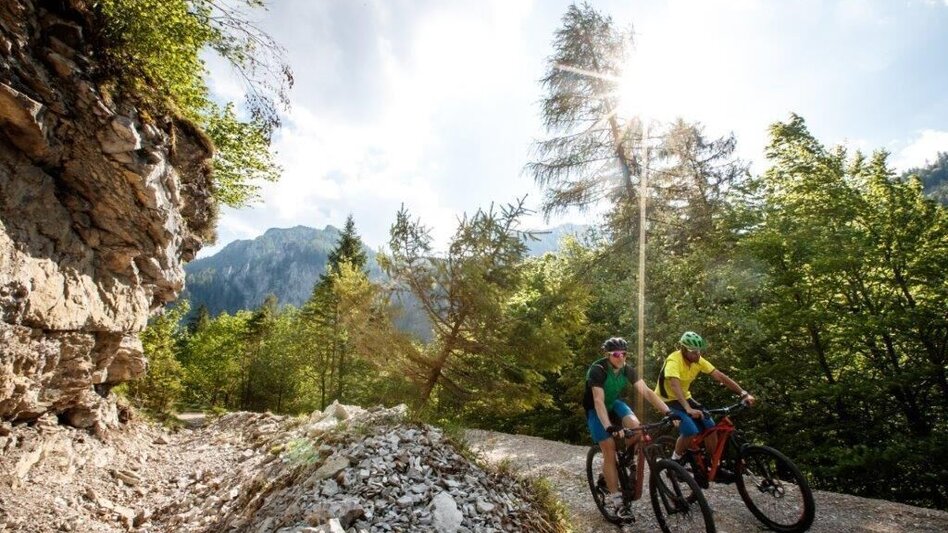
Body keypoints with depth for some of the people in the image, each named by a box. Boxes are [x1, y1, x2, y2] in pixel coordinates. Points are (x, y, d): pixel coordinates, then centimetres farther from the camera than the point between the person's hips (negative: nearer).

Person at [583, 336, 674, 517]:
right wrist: (608, 427, -48)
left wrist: (667, 411, -31)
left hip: (615, 403, 5)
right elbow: (598, 401, -38)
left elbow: (646, 391, -19)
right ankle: (615, 497, 0)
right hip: (596, 409, -5)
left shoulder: (628, 370, -14)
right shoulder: (597, 370, -31)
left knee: (636, 427, -22)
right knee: (609, 451, -12)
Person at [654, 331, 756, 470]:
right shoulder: (673, 361, -30)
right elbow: (675, 386, -43)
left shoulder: (698, 360, -8)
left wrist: (744, 393, -20)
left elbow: (720, 376, -9)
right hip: (668, 400, -7)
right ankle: (674, 463, 1)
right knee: (691, 431, -22)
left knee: (710, 426, -4)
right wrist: (688, 409, -55)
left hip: (684, 397, 7)